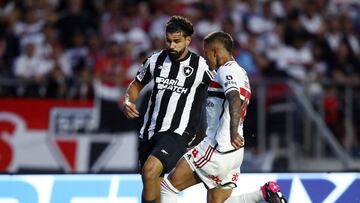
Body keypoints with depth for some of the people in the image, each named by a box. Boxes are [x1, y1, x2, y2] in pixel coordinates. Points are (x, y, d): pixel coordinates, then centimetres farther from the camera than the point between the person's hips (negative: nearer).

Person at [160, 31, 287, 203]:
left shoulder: (226, 70, -9)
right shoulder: (241, 73, 22)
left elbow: (235, 100, -28)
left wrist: (233, 132, -42)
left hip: (217, 149, -10)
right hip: (233, 152, 10)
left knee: (168, 186, -2)